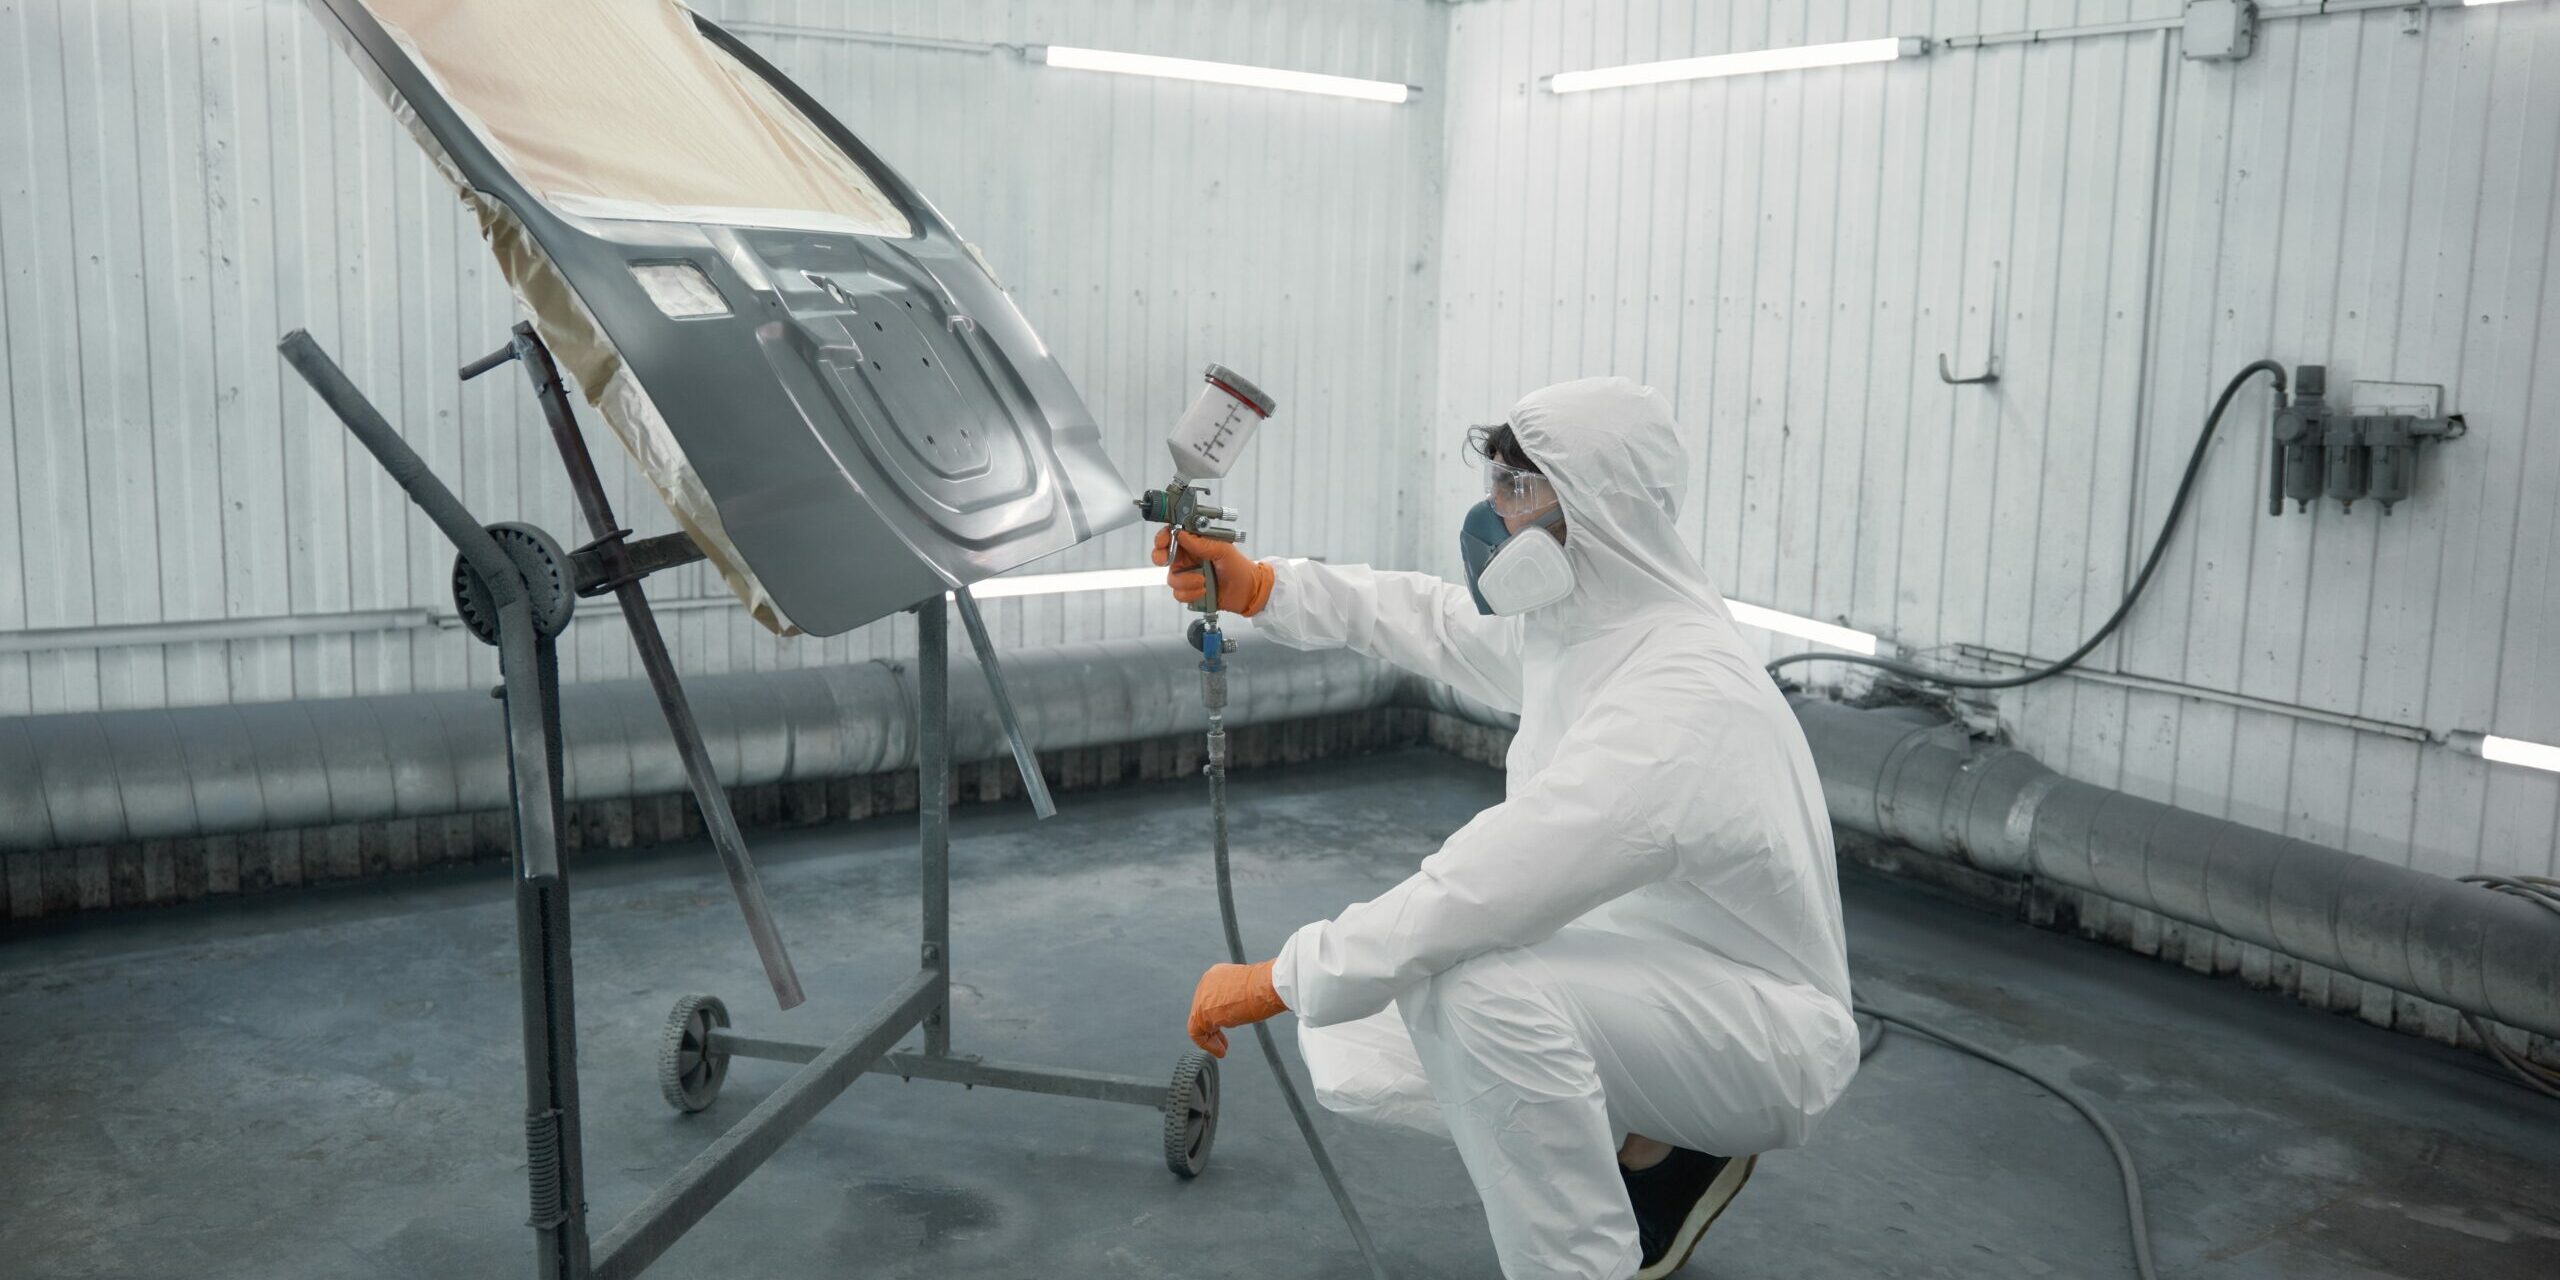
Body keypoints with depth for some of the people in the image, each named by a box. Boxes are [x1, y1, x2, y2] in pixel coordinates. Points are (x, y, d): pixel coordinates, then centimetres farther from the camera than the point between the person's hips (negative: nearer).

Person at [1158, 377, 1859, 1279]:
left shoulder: (1680, 695, -31)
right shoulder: (1570, 625, -2)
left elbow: (1484, 888, -35)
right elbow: (1429, 621, 16)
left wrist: (1281, 980, -26)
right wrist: (1257, 588, 4)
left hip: (1763, 1028, -9)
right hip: (1634, 981, 9)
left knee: (1479, 991, -35)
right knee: (1351, 1046, 4)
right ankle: (1650, 1150, 16)